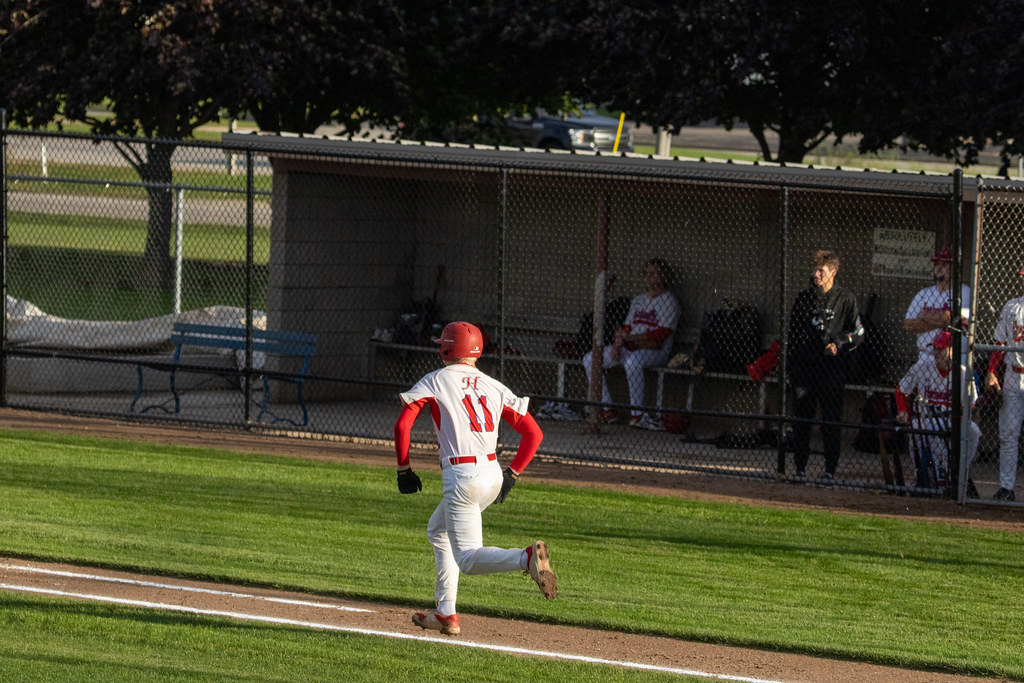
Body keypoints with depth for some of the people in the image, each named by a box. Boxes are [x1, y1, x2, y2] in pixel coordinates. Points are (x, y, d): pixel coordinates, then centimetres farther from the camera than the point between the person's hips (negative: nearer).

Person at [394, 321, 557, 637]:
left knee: (468, 558, -8)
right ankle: (446, 613, 25)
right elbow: (533, 433, 8)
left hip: (461, 478, -7)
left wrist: (403, 469, 3)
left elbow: (402, 424, -8)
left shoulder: (434, 382, 2)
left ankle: (528, 557, -36)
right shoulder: (494, 387, 13)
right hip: (494, 475, 7)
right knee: (438, 530, 27)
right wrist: (512, 474, 15)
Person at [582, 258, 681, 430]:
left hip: (656, 350, -8)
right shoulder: (639, 300, 22)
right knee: (589, 359, -6)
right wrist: (618, 342, -4)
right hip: (631, 348, 8)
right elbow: (626, 327, 19)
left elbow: (663, 333, -13)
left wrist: (631, 337, -20)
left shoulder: (668, 300, -2)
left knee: (632, 361, -42)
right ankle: (607, 411, -9)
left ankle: (637, 414, -36)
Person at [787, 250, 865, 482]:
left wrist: (839, 345, -13)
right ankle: (800, 468, 8)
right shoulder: (804, 298, 12)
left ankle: (830, 470, 1)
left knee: (831, 419, -3)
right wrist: (791, 360, 13)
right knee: (801, 418, 2)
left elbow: (858, 333, 4)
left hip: (832, 369, -3)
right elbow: (792, 332, 19)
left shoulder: (845, 300, 3)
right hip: (804, 365, 3)